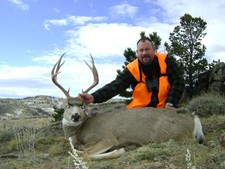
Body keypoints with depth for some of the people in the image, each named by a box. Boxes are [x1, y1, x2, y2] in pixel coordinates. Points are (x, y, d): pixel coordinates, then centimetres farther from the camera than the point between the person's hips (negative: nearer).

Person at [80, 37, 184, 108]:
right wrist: (94, 97, -37)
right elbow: (115, 86, -21)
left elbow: (178, 81, -6)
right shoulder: (132, 69, -10)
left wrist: (170, 103, -17)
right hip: (142, 109, 0)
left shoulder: (166, 61, -9)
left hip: (165, 108, 0)